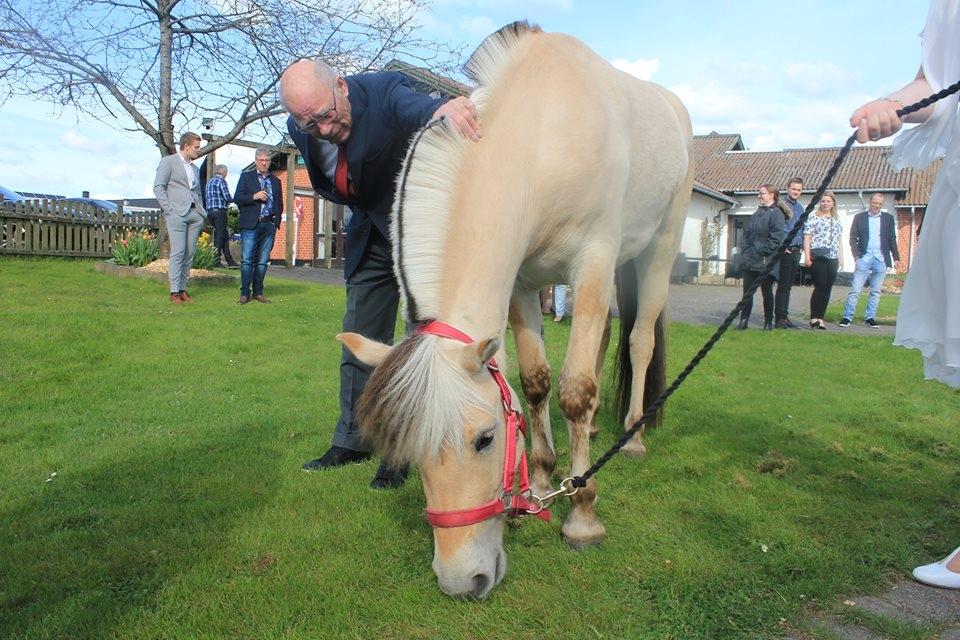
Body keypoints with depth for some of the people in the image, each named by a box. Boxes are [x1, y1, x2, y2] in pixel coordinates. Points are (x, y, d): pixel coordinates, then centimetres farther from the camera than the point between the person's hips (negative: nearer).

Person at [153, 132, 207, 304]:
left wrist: (203, 213, 12)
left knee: (190, 253, 2)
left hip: (195, 214, 6)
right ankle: (174, 291, -8)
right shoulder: (168, 161, 4)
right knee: (178, 252, -11)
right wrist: (169, 209, -11)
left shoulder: (195, 168, 23)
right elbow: (158, 187, -3)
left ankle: (183, 288, 8)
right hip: (177, 213, -6)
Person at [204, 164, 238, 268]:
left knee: (225, 235, 12)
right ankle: (216, 261, -5)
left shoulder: (209, 182, 18)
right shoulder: (221, 181, -8)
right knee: (220, 236, -4)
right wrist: (232, 199, 8)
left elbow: (207, 197, 19)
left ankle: (230, 260, 13)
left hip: (210, 211, 8)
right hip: (219, 211, -8)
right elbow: (227, 197, -15)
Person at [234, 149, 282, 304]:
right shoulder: (246, 176, 9)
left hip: (269, 225, 3)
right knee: (247, 260, -6)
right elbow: (237, 199, 1)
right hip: (250, 224, -3)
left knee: (262, 261, 4)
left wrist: (276, 220, 6)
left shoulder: (276, 181, 18)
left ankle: (258, 292, 10)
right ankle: (244, 293, -1)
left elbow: (279, 204, 20)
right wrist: (254, 196, -14)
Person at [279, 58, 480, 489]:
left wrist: (441, 109, -70)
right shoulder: (300, 129, -6)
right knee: (358, 340, 10)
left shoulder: (383, 92, -24)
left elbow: (414, 107, -48)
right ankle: (352, 441, 24)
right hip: (370, 235, 6)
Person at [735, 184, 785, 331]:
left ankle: (768, 322, 15)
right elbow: (746, 233, 18)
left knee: (766, 291, 4)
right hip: (750, 261, 7)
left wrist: (761, 251, -16)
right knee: (747, 290, 4)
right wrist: (745, 250, 6)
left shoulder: (776, 214, -8)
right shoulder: (757, 213, 16)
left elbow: (776, 238, -15)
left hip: (765, 262, -7)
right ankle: (743, 320, 8)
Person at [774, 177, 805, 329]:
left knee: (788, 286, 11)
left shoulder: (800, 207, 17)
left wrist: (801, 247, 13)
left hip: (796, 252, 8)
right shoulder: (781, 205, -7)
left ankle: (784, 317, 17)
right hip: (786, 251, -8)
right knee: (783, 286, -7)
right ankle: (779, 319, -4)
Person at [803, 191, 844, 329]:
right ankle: (814, 318, -4)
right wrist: (807, 256, -12)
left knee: (827, 288, 3)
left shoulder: (837, 221, 18)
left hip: (832, 258, 5)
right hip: (818, 257, -5)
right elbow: (807, 238, -3)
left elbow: (839, 241, 21)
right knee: (820, 286, -10)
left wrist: (841, 258, 15)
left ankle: (820, 317, 8)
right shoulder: (813, 218, 2)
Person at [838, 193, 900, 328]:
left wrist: (896, 257, 5)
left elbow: (892, 239, 12)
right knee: (855, 289, -7)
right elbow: (853, 238, 4)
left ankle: (869, 317, 12)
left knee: (876, 291, 5)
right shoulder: (859, 217, 7)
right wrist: (856, 255, -7)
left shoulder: (888, 218, 12)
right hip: (864, 258, -2)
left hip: (880, 259, 2)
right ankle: (847, 317, -3)